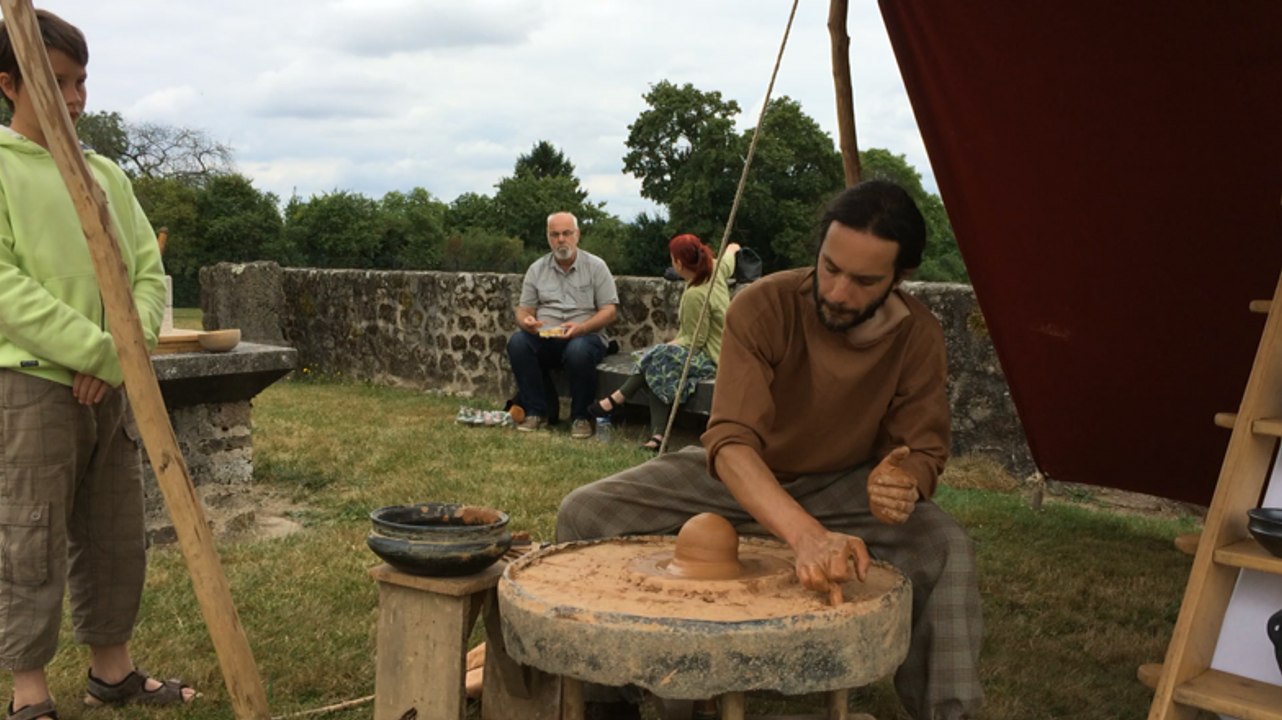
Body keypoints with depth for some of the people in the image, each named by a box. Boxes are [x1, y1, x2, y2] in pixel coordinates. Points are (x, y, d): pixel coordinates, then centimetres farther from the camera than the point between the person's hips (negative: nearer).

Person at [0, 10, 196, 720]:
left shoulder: (106, 173, 12)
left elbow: (149, 271, 9)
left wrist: (124, 353, -7)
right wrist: (99, 350, -16)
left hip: (112, 390, 6)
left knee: (114, 539, 12)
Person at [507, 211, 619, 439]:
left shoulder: (596, 266, 3)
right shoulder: (537, 269, 12)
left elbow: (610, 311, -3)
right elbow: (523, 309, 11)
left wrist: (581, 327, -21)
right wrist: (525, 321, -16)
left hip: (585, 336, -3)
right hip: (544, 337, 3)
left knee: (579, 350, -38)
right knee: (517, 342, -27)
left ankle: (580, 416, -15)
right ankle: (539, 411, -13)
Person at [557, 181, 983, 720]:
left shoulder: (919, 337, -17)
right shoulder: (763, 307, -26)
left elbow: (923, 449, -9)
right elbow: (731, 441, -36)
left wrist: (904, 480, -37)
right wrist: (806, 534, -55)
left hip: (844, 486, 1)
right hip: (739, 479, 0)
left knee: (947, 550, -29)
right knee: (584, 514, -19)